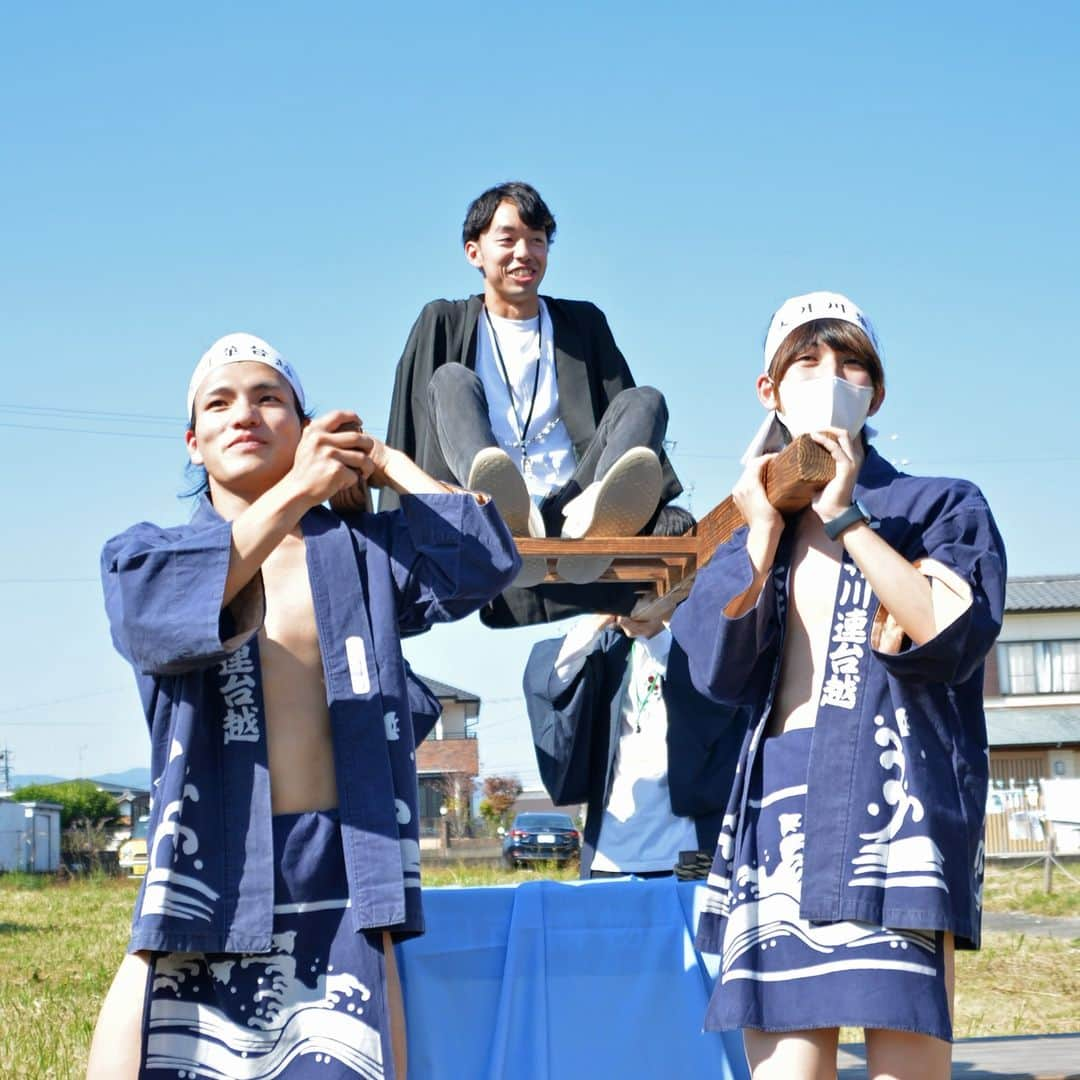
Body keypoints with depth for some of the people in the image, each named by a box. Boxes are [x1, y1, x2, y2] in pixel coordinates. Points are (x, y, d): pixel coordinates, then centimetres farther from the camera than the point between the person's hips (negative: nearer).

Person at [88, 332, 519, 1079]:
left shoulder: (360, 550, 11)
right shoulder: (143, 554, 10)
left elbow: (482, 560, -7)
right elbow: (163, 623, -13)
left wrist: (380, 458, 5)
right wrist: (296, 489, -14)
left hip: (340, 870, 0)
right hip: (209, 870, 0)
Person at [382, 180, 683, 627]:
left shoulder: (583, 323, 22)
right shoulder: (443, 324, 18)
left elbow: (631, 416, 14)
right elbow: (404, 435, 9)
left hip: (566, 510, 1)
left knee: (645, 400, -18)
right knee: (452, 380, -20)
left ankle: (595, 513, -56)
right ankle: (507, 517, -54)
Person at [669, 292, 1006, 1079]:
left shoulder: (940, 506, 11)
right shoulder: (754, 536, 21)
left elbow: (948, 637, -8)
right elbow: (719, 671, 5)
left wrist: (842, 516, -5)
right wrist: (766, 526, 3)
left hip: (894, 802, -4)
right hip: (780, 809, 4)